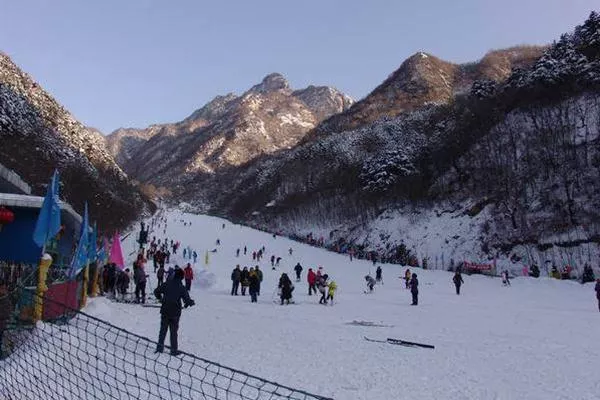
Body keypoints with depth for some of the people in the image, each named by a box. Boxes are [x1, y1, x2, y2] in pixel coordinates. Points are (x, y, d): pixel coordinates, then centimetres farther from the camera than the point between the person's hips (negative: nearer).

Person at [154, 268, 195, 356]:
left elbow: (156, 291, 5)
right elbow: (187, 300, -11)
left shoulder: (167, 284, -2)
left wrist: (160, 298, 23)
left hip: (165, 311, 2)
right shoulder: (181, 287, -10)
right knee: (173, 332, 8)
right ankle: (174, 350, 12)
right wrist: (191, 302, 12)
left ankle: (160, 346, 13)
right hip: (175, 313, -2)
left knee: (163, 329, 16)